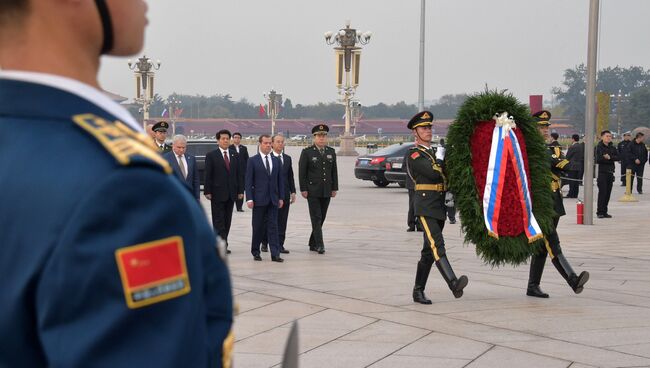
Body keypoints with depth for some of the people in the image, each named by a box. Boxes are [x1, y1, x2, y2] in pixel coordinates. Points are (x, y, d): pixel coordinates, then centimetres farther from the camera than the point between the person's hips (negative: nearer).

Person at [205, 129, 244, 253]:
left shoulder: (235, 155, 11)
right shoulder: (211, 156, -1)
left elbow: (239, 174, 10)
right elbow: (208, 175, -5)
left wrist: (240, 190, 3)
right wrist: (207, 191, -11)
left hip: (231, 193, 4)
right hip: (217, 193, -4)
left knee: (227, 221, 8)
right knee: (218, 221, -3)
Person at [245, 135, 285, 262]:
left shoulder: (276, 160, 10)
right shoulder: (253, 161, -1)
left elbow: (280, 180, 12)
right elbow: (248, 181, -4)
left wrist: (281, 197, 6)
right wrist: (249, 198, -11)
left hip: (273, 199, 3)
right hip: (259, 199, -3)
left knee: (273, 226, -1)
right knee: (258, 227, 5)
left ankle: (275, 254, -4)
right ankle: (255, 252, 17)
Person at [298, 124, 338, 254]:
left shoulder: (331, 152, 11)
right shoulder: (307, 152, -2)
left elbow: (334, 171, 14)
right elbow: (301, 172, -3)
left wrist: (334, 188, 9)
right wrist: (303, 189, -8)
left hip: (326, 192, 5)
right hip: (312, 191, -5)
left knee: (321, 218, 8)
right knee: (316, 218, -8)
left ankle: (313, 244, 18)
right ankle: (319, 245, -10)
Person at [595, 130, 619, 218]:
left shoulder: (612, 147, 12)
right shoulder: (598, 147, -4)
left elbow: (617, 157, 1)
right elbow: (598, 159, -15)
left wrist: (609, 157, -15)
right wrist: (610, 160, -9)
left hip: (610, 172, 6)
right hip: (602, 172, -5)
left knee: (608, 192, 6)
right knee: (602, 192, -9)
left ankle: (604, 212, 12)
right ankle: (600, 212, -5)